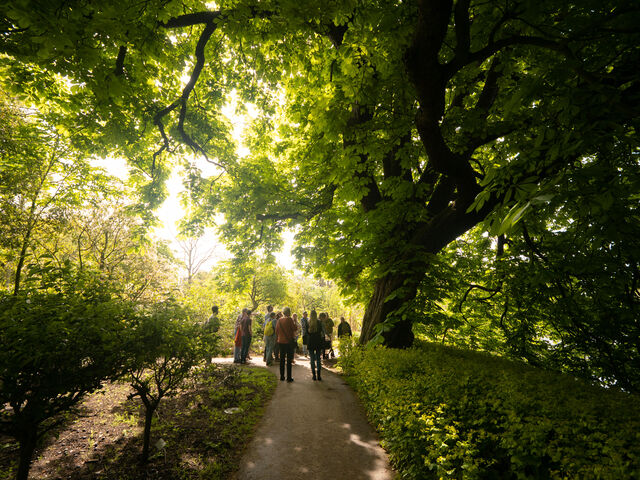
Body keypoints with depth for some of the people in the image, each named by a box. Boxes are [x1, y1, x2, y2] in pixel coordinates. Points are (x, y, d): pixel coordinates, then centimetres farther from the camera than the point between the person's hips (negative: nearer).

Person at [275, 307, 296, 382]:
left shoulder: (279, 320, 3)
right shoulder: (289, 319, -12)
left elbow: (276, 331, 8)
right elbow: (294, 329, -10)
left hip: (281, 341, 5)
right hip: (288, 341, -5)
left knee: (282, 359, 13)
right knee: (289, 360, 2)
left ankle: (282, 376, 18)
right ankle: (289, 377, 4)